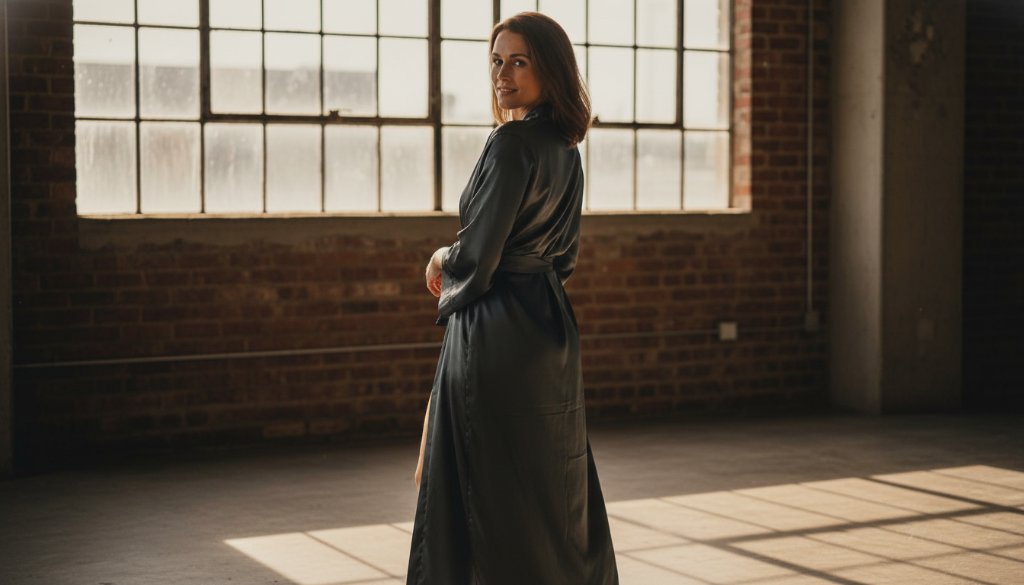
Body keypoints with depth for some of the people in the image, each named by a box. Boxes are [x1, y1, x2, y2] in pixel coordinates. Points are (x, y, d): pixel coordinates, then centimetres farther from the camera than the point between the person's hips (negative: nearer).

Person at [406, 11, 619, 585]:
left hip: (498, 336, -9)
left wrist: (442, 259, 2)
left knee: (495, 491, 0)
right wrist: (462, 264, 16)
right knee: (557, 491, 16)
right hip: (550, 328, 9)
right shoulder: (565, 149, 11)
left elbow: (476, 257, -20)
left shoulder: (512, 142, -17)